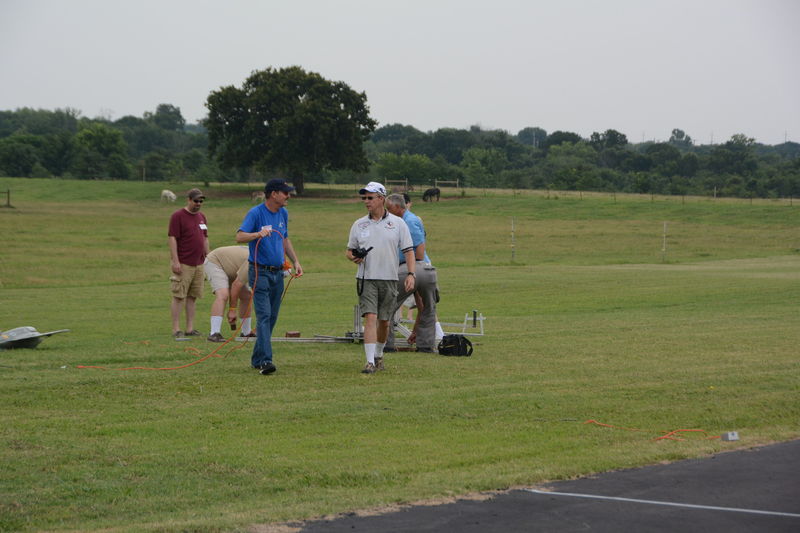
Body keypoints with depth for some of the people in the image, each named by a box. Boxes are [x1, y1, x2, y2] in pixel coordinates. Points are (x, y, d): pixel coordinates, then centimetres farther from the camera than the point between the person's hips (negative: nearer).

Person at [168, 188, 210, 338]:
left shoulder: (201, 217, 16)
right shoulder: (178, 216, -6)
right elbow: (172, 238, -11)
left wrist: (208, 258, 16)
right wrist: (175, 261, -16)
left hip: (198, 263, 7)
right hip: (183, 264, -7)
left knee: (192, 297, 7)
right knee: (179, 296, -4)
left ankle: (190, 328, 11)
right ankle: (176, 329, -3)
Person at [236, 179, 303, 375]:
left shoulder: (283, 214, 12)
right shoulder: (256, 213, -10)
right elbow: (240, 236, -21)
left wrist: (296, 261, 21)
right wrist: (259, 234, -37)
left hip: (278, 273, 7)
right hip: (260, 272, -7)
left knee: (272, 318, 9)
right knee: (264, 316, -15)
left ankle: (257, 359, 18)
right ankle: (265, 360, -21)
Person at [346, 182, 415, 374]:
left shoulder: (397, 223, 3)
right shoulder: (358, 225, 8)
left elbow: (408, 251, 2)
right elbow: (349, 250, 15)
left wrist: (411, 274, -9)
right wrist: (353, 256, -8)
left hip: (389, 279, 0)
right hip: (366, 278, 0)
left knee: (384, 321, 9)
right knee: (370, 317, -14)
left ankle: (379, 354, 30)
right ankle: (370, 361, -18)